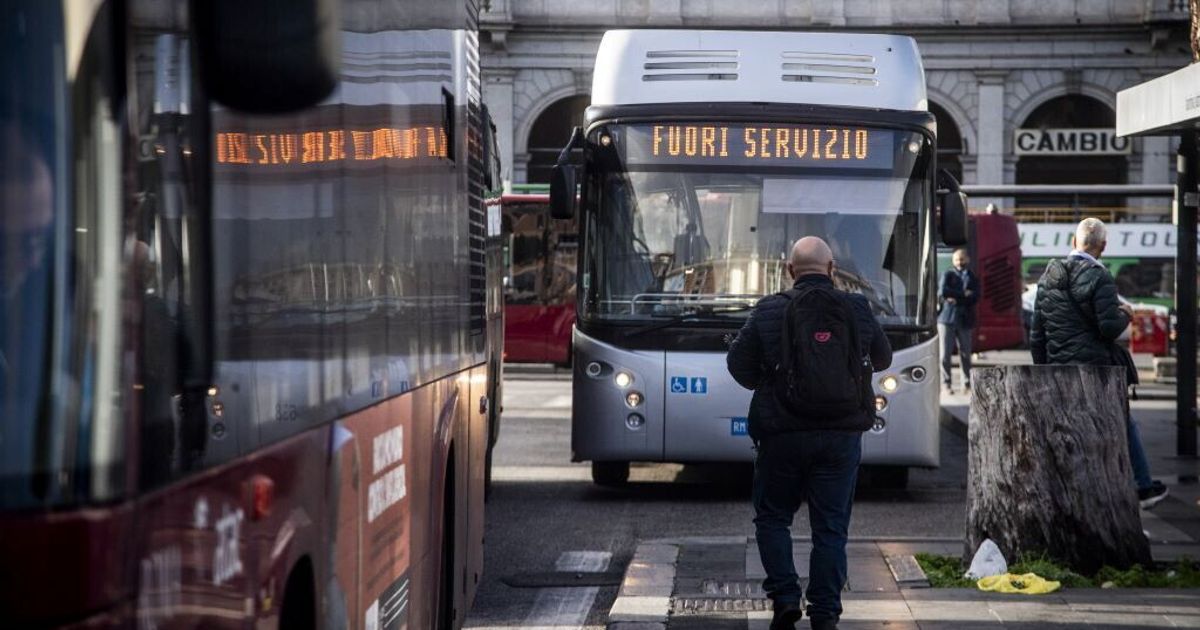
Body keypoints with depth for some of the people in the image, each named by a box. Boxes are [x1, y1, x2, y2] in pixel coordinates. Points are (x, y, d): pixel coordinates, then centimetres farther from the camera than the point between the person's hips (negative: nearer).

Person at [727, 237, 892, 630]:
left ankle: (785, 597, 1)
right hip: (841, 436, 1)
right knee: (831, 527, 5)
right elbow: (882, 359, 17)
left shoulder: (769, 311, -5)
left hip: (782, 434, -1)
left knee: (772, 518, 14)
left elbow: (739, 364, 0)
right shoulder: (856, 309, 1)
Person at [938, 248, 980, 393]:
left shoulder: (973, 279, 14)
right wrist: (963, 294, -8)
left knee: (965, 354, 3)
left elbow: (975, 298, -2)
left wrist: (956, 299, -11)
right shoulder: (948, 275, 8)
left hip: (965, 320, 2)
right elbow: (942, 291, -10)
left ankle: (967, 383, 11)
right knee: (945, 353, -4)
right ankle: (946, 383, 3)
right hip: (947, 317, -2)